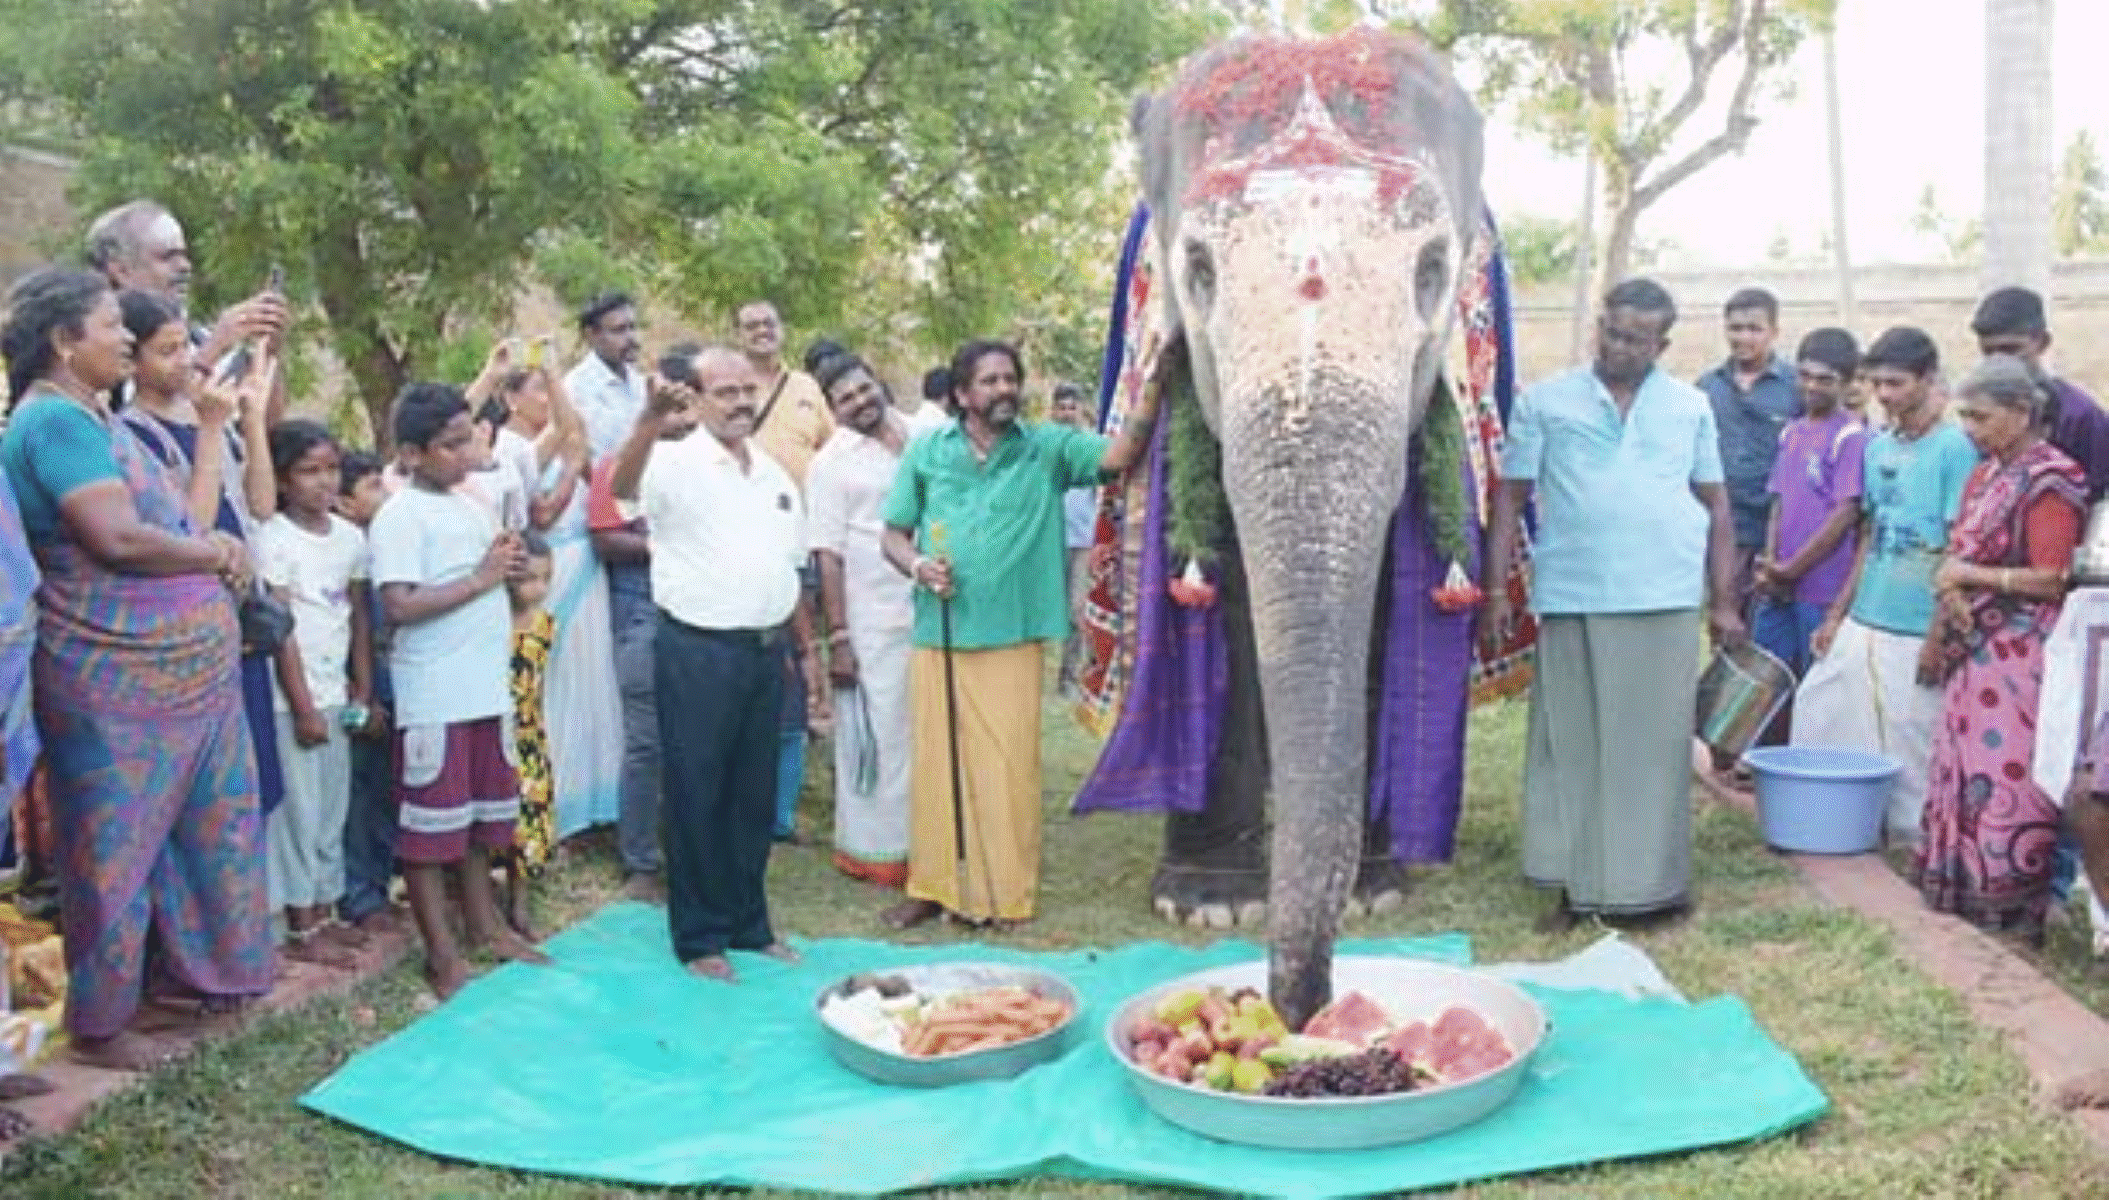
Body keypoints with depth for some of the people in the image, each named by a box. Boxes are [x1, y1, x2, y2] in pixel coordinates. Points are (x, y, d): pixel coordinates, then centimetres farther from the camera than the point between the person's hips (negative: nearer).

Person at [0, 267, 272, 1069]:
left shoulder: (89, 416, 14)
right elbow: (117, 536, -25)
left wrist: (211, 546, -2)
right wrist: (215, 555, -10)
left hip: (180, 669, 10)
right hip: (118, 683, -9)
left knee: (205, 825, 19)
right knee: (114, 850, 3)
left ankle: (201, 969, 35)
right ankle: (100, 1025, 18)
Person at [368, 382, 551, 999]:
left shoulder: (472, 505, 13)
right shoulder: (400, 515, -12)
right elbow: (400, 606, -22)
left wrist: (506, 564, 2)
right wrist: (479, 580, -18)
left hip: (485, 686, 8)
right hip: (434, 696, -8)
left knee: (482, 811, 18)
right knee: (432, 821, 1)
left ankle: (482, 923, 33)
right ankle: (442, 953, 8)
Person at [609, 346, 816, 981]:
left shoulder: (774, 472, 13)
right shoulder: (677, 463, -8)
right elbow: (622, 486, -31)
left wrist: (807, 647, 15)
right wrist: (653, 416, -48)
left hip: (765, 650, 6)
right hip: (697, 652, -6)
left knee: (755, 794, 14)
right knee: (697, 795, 3)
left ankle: (750, 924, 27)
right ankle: (698, 937, 15)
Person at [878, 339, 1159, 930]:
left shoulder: (1047, 447, 3)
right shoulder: (927, 452, 7)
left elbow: (1119, 456, -11)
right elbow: (892, 534, 10)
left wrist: (1152, 389, -24)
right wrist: (917, 566, -10)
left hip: (1012, 640, -1)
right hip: (937, 637, 1)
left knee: (1007, 769, 1)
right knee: (934, 764, 7)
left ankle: (1005, 893, 12)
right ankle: (933, 885, 20)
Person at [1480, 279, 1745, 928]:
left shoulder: (1690, 406, 11)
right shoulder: (1546, 401, 5)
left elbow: (1716, 505, 13)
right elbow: (1510, 496, 5)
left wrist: (1725, 601, 8)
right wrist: (1496, 591, -1)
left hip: (1665, 603, 1)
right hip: (1572, 601, -1)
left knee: (1655, 744, 4)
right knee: (1571, 743, 4)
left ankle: (1650, 883, 13)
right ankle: (1578, 885, 13)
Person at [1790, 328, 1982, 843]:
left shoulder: (1954, 447, -9)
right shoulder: (1878, 447, 11)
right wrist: (1836, 615, 15)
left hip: (1916, 633, -7)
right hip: (1862, 625, 7)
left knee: (1910, 752, 1)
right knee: (1816, 716, 11)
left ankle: (1915, 842, 17)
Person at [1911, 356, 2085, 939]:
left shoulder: (2050, 481, -12)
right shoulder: (1986, 473, 13)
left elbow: (2051, 581, -17)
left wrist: (1971, 575, -15)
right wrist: (1950, 590, -4)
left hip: (2019, 656, -8)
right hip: (1975, 650, 9)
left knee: (2006, 779, -4)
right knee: (1965, 770, 12)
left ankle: (2011, 906, 5)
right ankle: (1966, 890, 22)